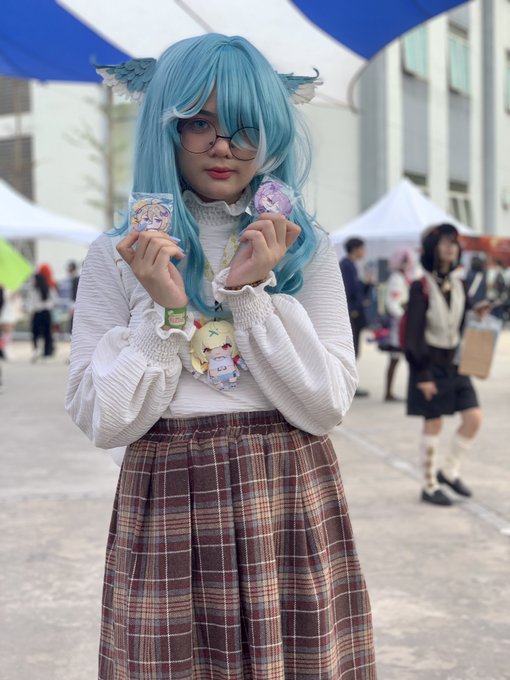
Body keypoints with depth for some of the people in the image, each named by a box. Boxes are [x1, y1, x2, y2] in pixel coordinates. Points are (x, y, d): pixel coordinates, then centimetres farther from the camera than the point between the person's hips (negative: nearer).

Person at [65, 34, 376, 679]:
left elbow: (327, 406, -4)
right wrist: (163, 311, -14)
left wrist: (252, 293, -13)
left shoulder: (304, 248, 5)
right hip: (167, 512, -1)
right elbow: (104, 423, -3)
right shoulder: (117, 257, 2)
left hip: (290, 512, 1)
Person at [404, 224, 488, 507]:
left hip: (454, 363, 7)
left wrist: (476, 314, -6)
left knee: (473, 417, 1)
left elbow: (460, 326, 14)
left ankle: (449, 471, 19)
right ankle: (429, 486, 14)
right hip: (430, 364, -6)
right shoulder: (421, 287, -12)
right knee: (433, 424, 0)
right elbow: (414, 334, -14)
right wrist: (422, 375, -17)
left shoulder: (458, 285, 7)